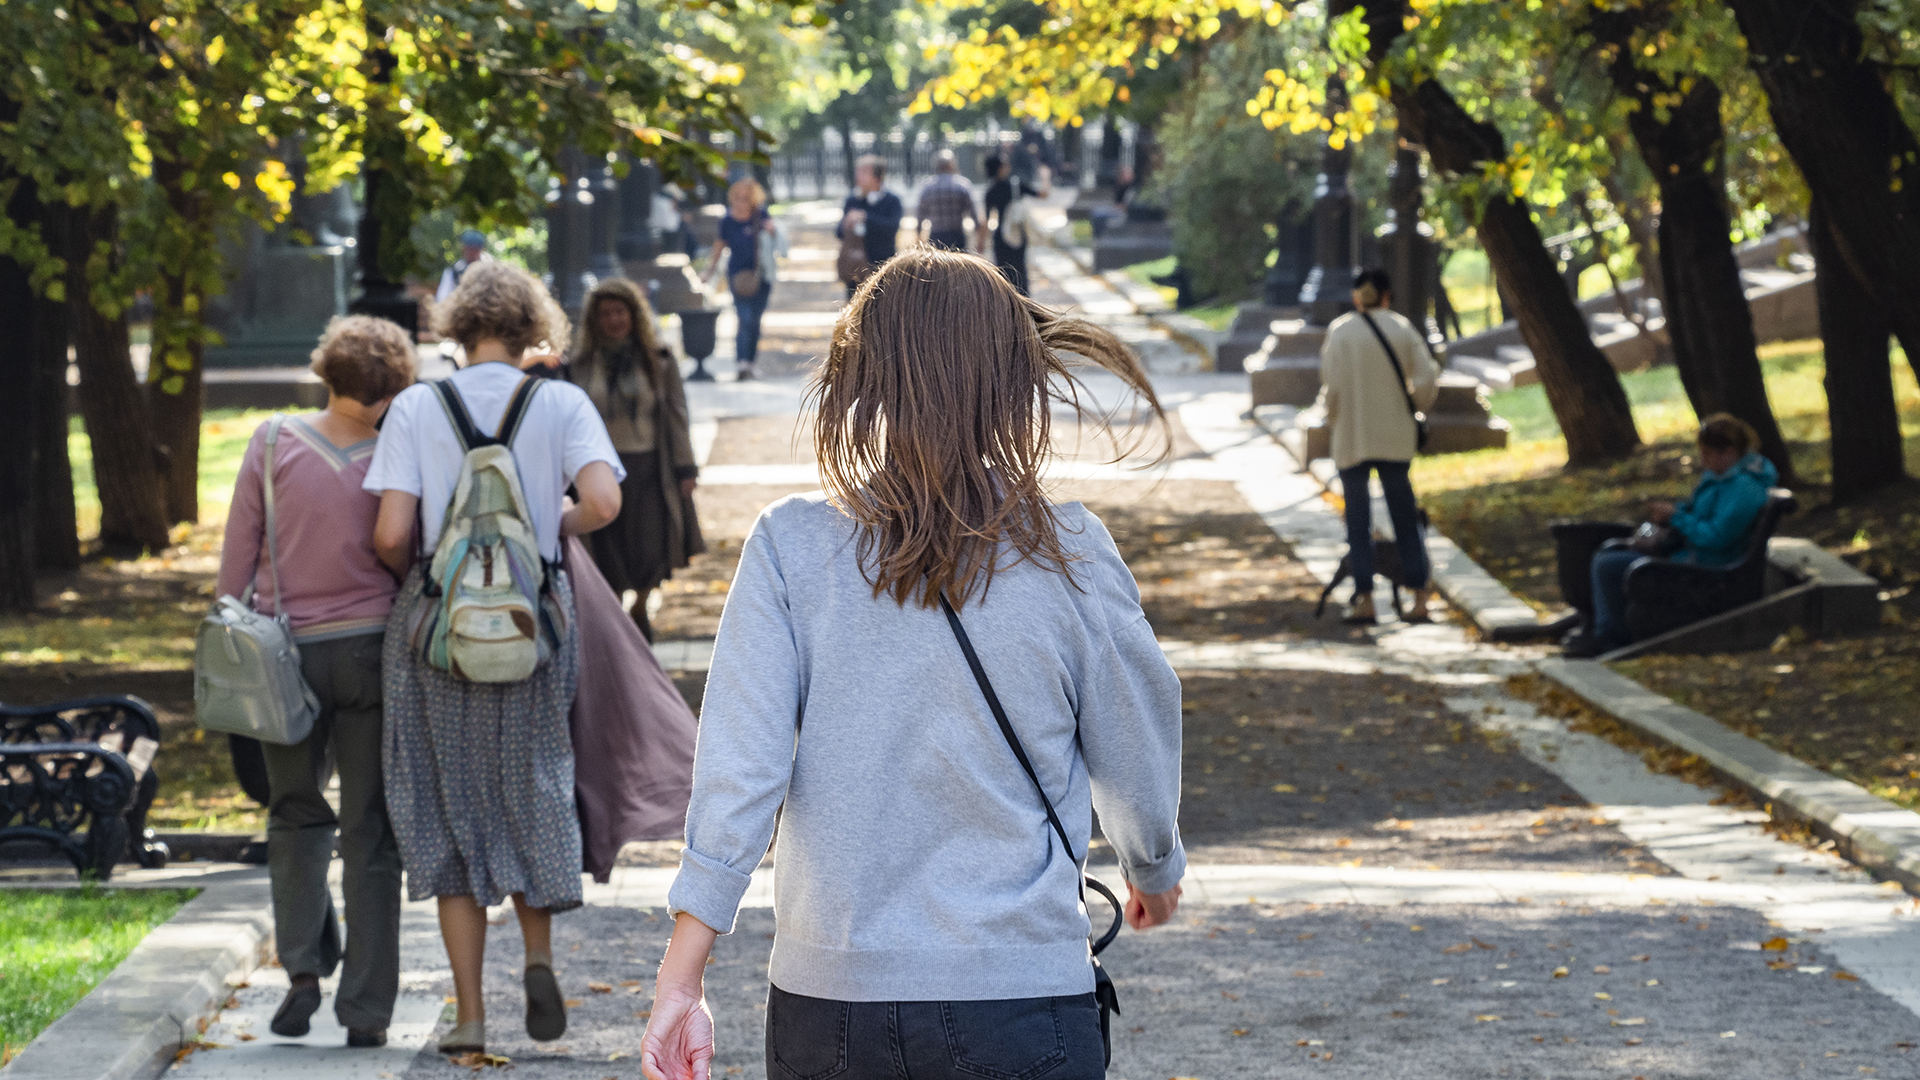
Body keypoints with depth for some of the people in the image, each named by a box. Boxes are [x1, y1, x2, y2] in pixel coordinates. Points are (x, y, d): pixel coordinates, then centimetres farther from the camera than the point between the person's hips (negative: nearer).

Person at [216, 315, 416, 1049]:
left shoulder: (273, 445, -5)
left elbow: (237, 557, 0)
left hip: (287, 652, 1)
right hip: (371, 650, -1)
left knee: (296, 814, 19)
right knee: (370, 831, 6)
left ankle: (304, 968, 4)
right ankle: (366, 1009, 5)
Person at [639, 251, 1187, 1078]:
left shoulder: (789, 545, -4)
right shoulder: (1067, 554, -5)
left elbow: (739, 770, -8)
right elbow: (1136, 761, 7)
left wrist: (681, 981, -4)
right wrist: (1154, 871, 28)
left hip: (825, 1005, 2)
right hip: (1018, 1005, -2)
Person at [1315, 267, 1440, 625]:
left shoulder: (1339, 331, -5)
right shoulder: (1402, 329, 1)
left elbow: (1331, 387, -9)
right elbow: (1427, 379, -2)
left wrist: (1332, 419, 9)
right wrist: (1412, 406, 15)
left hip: (1351, 437, -2)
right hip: (1395, 438, 2)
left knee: (1358, 518, 4)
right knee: (1403, 513, 9)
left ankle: (1364, 599, 0)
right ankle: (1420, 594, 7)